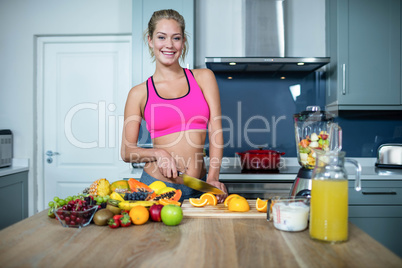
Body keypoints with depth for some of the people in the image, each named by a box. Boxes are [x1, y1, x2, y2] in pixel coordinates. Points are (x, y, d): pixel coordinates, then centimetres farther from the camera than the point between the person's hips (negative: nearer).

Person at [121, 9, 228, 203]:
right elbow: (127, 151, 4)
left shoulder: (203, 78, 5)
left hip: (198, 187, 1)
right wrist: (158, 153, -14)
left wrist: (213, 178, -14)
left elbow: (215, 131, -2)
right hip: (156, 185, -1)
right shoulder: (139, 93, 3)